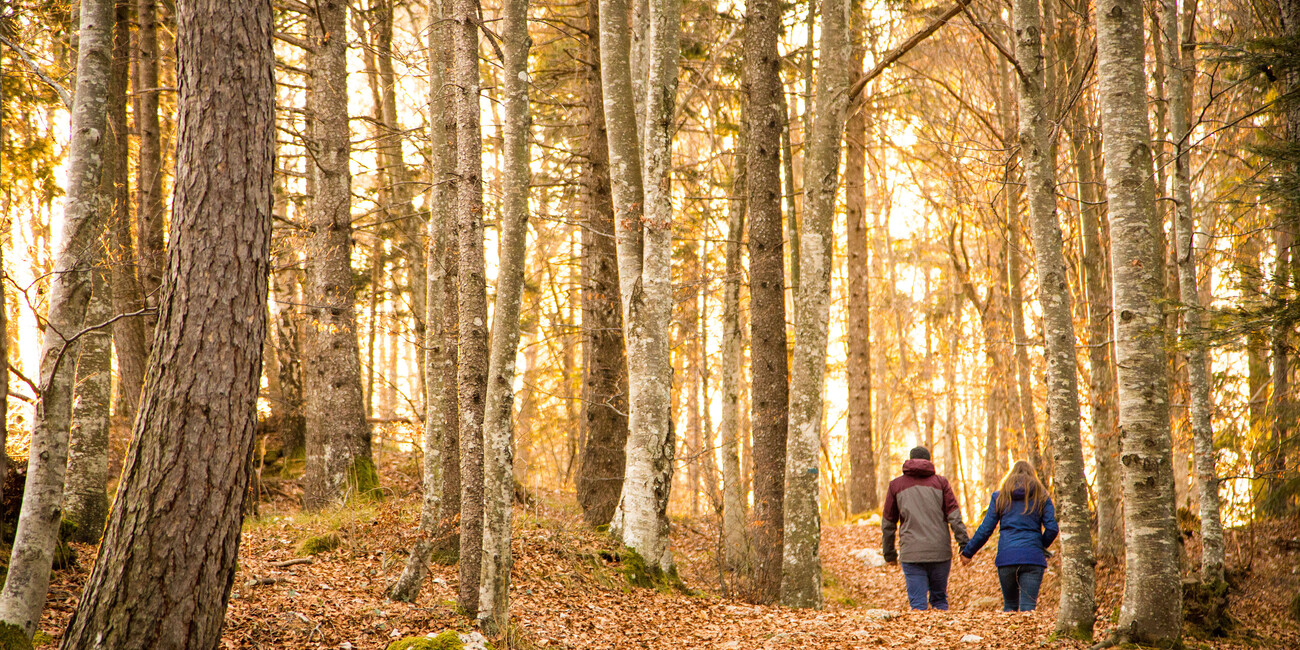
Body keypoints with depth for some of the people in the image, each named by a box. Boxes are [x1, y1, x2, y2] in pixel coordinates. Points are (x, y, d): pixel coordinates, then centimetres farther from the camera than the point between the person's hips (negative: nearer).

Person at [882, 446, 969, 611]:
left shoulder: (896, 485, 9)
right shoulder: (940, 482, 7)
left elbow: (888, 523, 13)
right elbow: (954, 516, -2)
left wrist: (889, 553, 21)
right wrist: (965, 546, -3)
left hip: (911, 554, 0)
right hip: (940, 552, 1)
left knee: (917, 603, 0)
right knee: (939, 599, 14)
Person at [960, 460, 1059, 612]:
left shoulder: (999, 496, 9)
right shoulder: (1042, 497, 8)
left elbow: (985, 529, 6)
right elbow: (1052, 528, 0)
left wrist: (968, 552, 16)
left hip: (1006, 557, 1)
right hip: (1033, 557, -1)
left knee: (1009, 604, 15)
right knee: (1028, 606, -4)